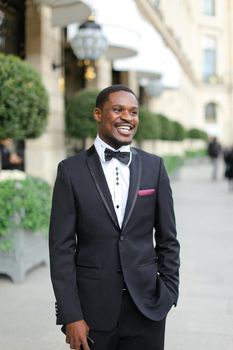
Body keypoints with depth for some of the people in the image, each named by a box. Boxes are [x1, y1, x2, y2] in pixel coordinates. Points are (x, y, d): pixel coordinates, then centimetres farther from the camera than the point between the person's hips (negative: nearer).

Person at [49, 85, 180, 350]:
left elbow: (167, 239, 7)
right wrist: (70, 316, -9)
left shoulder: (154, 166, 2)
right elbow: (61, 247, -5)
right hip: (93, 307, -1)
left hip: (147, 307, 2)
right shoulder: (71, 170, -4)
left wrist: (169, 294, 2)